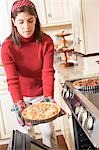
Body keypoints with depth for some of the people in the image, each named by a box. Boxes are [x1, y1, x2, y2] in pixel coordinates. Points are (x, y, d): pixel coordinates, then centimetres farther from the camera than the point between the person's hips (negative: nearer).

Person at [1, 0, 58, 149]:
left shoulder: (46, 41, -19)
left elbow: (48, 72, -26)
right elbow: (12, 79, -27)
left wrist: (49, 97, -40)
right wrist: (18, 102, -42)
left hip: (41, 94, 0)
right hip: (21, 96, 0)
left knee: (48, 130, 9)